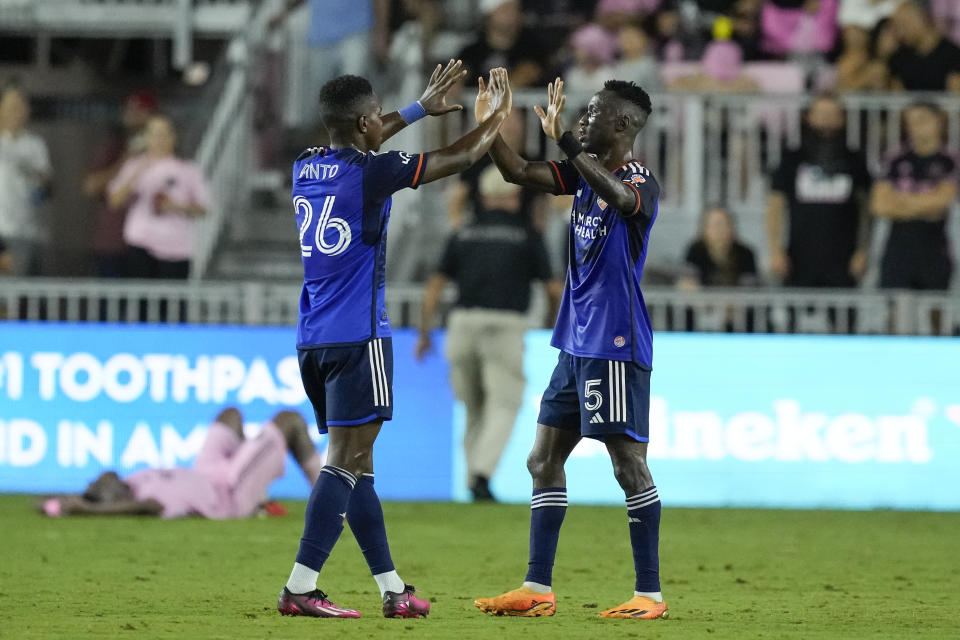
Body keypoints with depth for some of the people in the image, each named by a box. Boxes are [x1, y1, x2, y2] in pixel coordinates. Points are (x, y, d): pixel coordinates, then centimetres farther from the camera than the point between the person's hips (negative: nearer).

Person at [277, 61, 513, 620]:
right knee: (346, 462, -8)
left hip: (314, 340, 8)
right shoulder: (371, 172, -11)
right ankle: (301, 587, -15)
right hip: (358, 338, -8)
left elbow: (352, 149, 33)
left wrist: (424, 108, 38)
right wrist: (501, 114, 16)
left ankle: (393, 589, 16)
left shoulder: (306, 168, 9)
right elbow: (460, 157, -2)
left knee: (355, 463, 11)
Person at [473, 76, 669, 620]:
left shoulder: (641, 181, -12)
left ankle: (651, 594, -3)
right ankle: (537, 590, 9)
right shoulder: (586, 172, 12)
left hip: (616, 346, -9)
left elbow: (620, 197, -35)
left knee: (629, 464, -7)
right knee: (545, 460, 8)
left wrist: (566, 140, -37)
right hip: (576, 345, 9)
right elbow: (520, 173, 12)